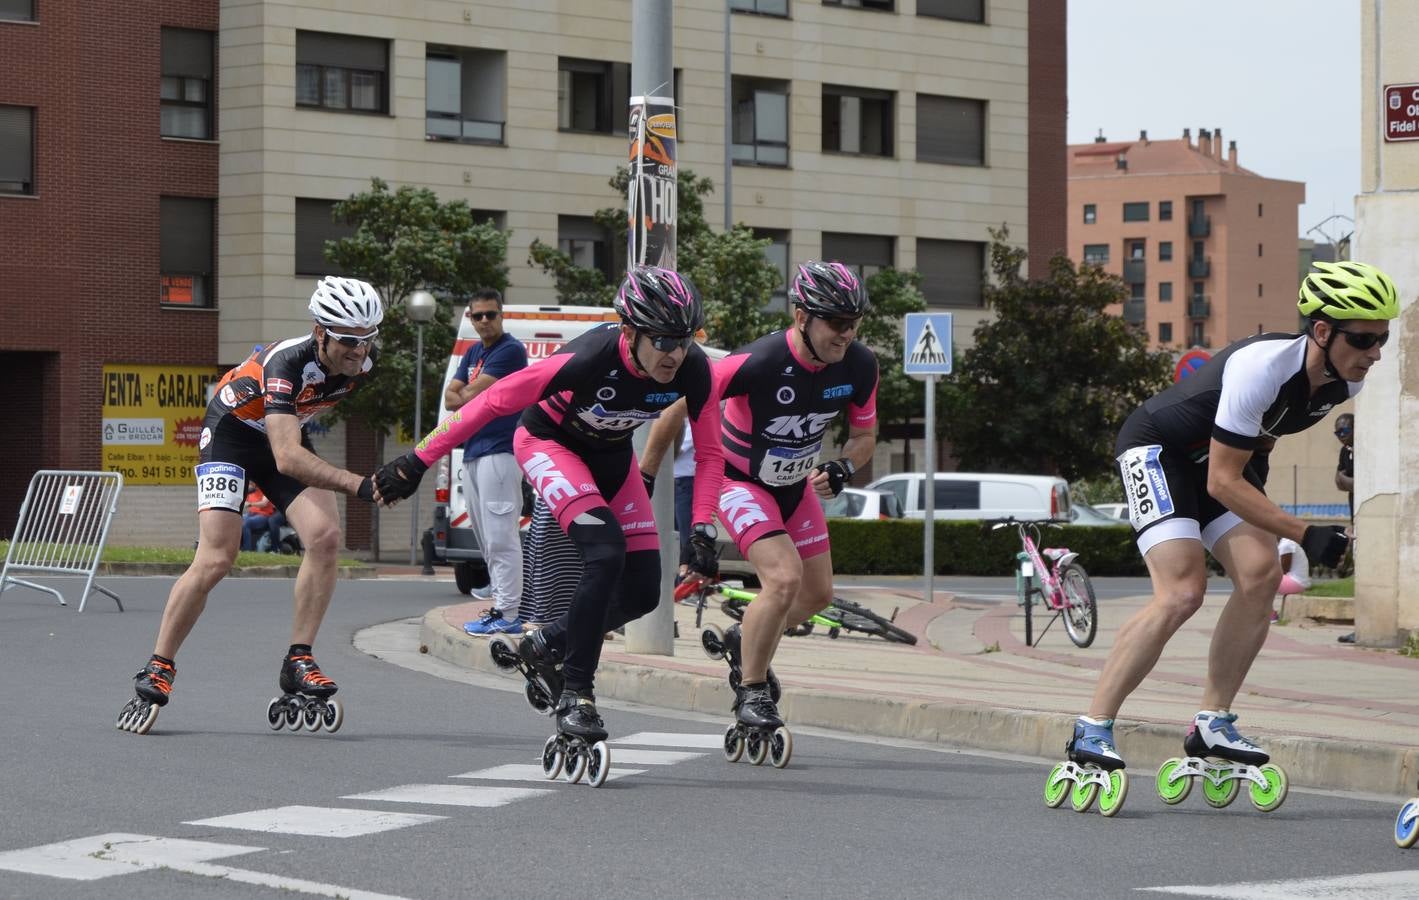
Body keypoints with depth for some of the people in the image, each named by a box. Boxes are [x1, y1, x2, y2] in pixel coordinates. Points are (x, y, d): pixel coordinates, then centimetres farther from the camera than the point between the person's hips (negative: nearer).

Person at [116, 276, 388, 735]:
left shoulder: (363, 361, -17)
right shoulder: (288, 362, -37)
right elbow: (287, 459, -48)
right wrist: (358, 485, -55)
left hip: (287, 431, 6)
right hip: (233, 432, -6)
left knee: (325, 537, -17)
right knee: (216, 558, -16)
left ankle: (298, 662, -9)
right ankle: (157, 671, -3)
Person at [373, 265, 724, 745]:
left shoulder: (694, 370, -25)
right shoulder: (588, 359, -38)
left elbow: (709, 454, -10)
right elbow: (492, 402, -29)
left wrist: (702, 530, -22)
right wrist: (417, 462, -26)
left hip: (611, 453, 5)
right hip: (549, 441, -5)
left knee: (642, 591, -2)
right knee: (606, 552, -27)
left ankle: (547, 645, 23)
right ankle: (575, 695, -17)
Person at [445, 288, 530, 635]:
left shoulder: (511, 350, -9)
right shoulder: (473, 353, 20)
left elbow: (470, 396, -13)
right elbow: (451, 398, 10)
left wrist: (464, 396, 8)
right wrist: (479, 397, -7)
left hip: (499, 452, -10)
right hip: (472, 451, 10)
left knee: (500, 537, -13)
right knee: (487, 538, 11)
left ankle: (508, 614, -15)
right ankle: (502, 605, 16)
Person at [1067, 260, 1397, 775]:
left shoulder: (1345, 381, -12)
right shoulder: (1262, 368, -36)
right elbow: (1223, 482, -31)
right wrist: (1304, 535, -35)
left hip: (1214, 455, 8)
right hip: (1155, 447, -8)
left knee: (1261, 575, -12)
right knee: (1182, 593, -22)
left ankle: (1212, 725, -1)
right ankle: (1092, 729, -16)